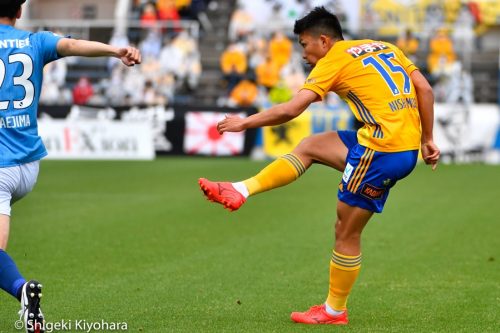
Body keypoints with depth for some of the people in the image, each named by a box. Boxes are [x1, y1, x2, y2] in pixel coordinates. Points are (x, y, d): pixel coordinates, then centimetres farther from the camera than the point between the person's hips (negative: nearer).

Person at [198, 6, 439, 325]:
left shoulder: (334, 60, -3)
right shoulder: (385, 48, 18)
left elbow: (290, 110, -9)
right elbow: (425, 89, 12)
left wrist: (245, 122, 3)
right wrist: (427, 140, 17)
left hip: (382, 151, -8)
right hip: (409, 147, 8)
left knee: (346, 233, 5)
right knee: (310, 146, 16)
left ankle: (335, 311, 16)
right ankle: (240, 191, 14)